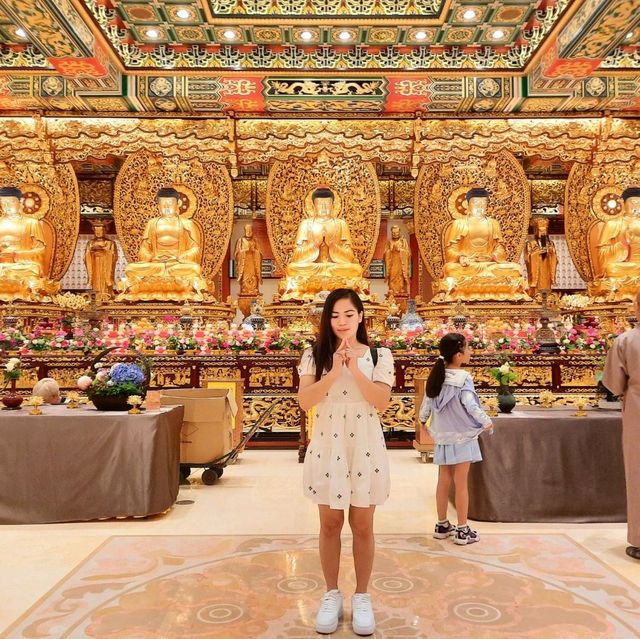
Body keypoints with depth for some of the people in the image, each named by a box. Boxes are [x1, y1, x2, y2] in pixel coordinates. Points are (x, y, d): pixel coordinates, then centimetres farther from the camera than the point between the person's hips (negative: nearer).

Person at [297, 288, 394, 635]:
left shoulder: (379, 355, 0)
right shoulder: (314, 355, 1)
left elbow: (382, 401, -11)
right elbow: (305, 400, -10)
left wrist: (354, 368, -20)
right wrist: (335, 371, -20)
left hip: (365, 447, -1)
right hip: (327, 446, 1)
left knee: (362, 526, 9)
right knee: (330, 524, 11)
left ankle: (362, 597, 26)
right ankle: (331, 594, 28)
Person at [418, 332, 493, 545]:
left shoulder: (436, 376, 1)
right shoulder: (463, 379, -18)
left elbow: (426, 403, 7)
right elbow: (471, 406, -23)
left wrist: (423, 420, 25)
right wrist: (487, 422, -7)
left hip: (442, 437, 6)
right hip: (462, 437, -6)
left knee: (443, 481, 13)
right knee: (461, 483, 2)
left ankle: (442, 525, 24)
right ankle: (462, 530, 10)